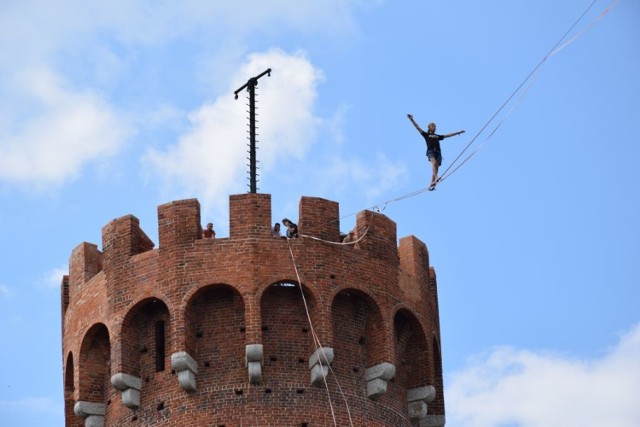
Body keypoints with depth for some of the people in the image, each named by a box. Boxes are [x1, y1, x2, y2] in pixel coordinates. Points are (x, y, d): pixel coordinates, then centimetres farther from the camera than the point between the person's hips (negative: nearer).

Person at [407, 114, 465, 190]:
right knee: (434, 163, -29)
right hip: (430, 151, -4)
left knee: (436, 167, -9)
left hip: (438, 152, 4)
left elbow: (448, 135, 34)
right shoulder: (426, 134, 18)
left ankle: (432, 184, -12)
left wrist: (458, 132, 36)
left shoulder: (438, 136, 29)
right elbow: (417, 127, 12)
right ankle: (436, 178, -46)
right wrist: (412, 120, 3)